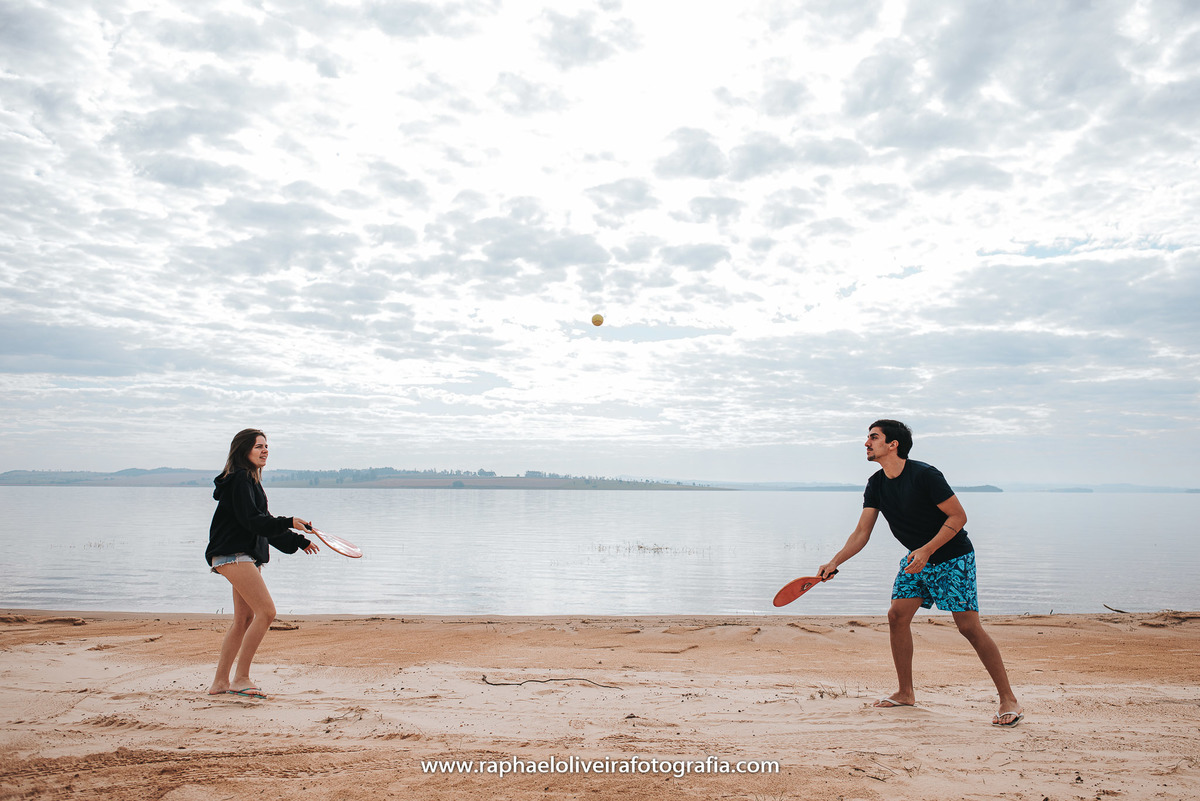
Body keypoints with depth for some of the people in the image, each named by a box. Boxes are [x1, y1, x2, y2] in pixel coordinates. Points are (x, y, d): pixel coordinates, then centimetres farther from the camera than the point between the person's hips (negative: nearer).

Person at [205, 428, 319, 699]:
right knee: (266, 611, -15)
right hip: (233, 553, -10)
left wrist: (297, 541, 29)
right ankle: (241, 678, -7)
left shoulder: (251, 480, 20)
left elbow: (262, 522, 26)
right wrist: (289, 523, -30)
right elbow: (252, 521, -21)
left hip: (246, 556, 10)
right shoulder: (240, 479, -11)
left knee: (244, 619, 10)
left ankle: (220, 682, 17)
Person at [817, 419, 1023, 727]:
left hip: (953, 557, -7)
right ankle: (905, 693, 12)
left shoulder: (924, 474, -23)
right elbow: (861, 533, -1)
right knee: (897, 615, -1)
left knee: (969, 626, -12)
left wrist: (927, 550, -28)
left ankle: (1008, 700, 1)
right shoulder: (876, 485, -1)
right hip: (917, 559, 7)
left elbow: (958, 516, -20)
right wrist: (834, 563, -12)